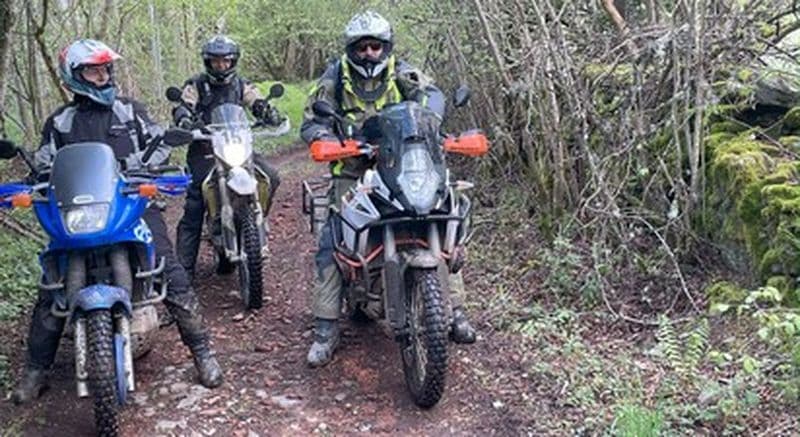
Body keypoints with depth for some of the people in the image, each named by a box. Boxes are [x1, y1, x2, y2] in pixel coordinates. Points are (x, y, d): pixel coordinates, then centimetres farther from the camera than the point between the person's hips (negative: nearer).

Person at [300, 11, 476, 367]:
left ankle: (454, 311, 5)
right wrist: (329, 141, -26)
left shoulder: (399, 72, 4)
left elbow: (431, 94, -13)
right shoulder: (335, 78, 2)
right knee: (331, 244, -12)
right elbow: (310, 123, -3)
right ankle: (325, 330, -4)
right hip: (352, 171, -1)